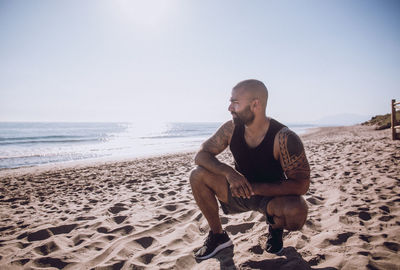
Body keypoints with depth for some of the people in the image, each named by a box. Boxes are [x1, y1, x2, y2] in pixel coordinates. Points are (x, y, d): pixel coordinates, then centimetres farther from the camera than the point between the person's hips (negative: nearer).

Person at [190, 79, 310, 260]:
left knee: (297, 211, -36)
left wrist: (254, 188, -30)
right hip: (239, 192, 4)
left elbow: (301, 185, -27)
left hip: (272, 195, -3)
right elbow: (201, 155, -10)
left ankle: (275, 227, 5)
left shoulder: (284, 139, -26)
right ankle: (218, 236, 2)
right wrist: (229, 173, -30)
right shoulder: (231, 129, -13)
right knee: (198, 176, -17)